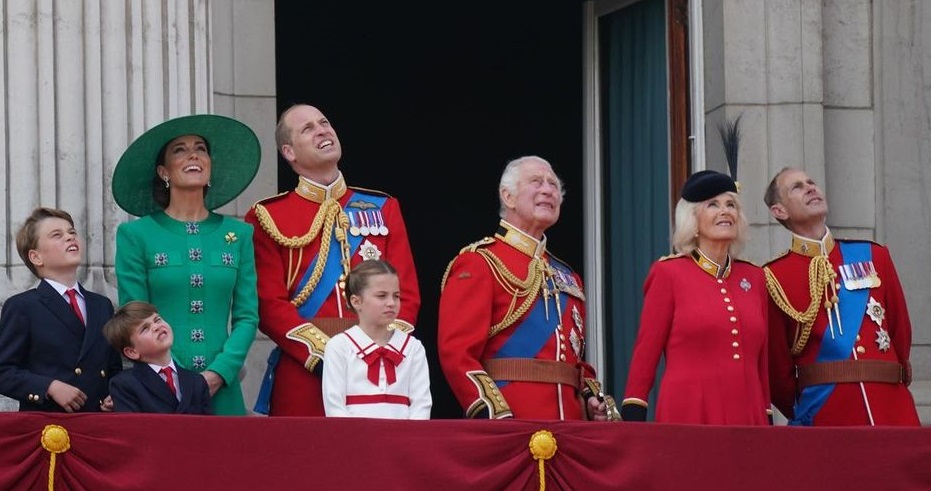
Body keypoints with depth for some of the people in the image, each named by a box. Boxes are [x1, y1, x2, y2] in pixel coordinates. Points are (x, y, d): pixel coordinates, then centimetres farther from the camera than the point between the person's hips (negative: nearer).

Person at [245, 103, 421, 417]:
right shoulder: (268, 217, 4)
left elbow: (407, 293, 8)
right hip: (302, 375, -3)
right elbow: (270, 305, -5)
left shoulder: (384, 208, 14)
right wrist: (324, 356, -16)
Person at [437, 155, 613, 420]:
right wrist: (497, 417, -22)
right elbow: (456, 353, -12)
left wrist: (593, 399, 6)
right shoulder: (477, 263, -1)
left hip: (569, 425, 7)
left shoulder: (567, 277, 22)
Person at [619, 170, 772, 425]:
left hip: (747, 417, 4)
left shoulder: (753, 278, 15)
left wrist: (766, 422, 17)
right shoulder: (669, 273, 3)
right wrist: (633, 423, -4)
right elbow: (645, 354, 2)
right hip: (687, 417, -4)